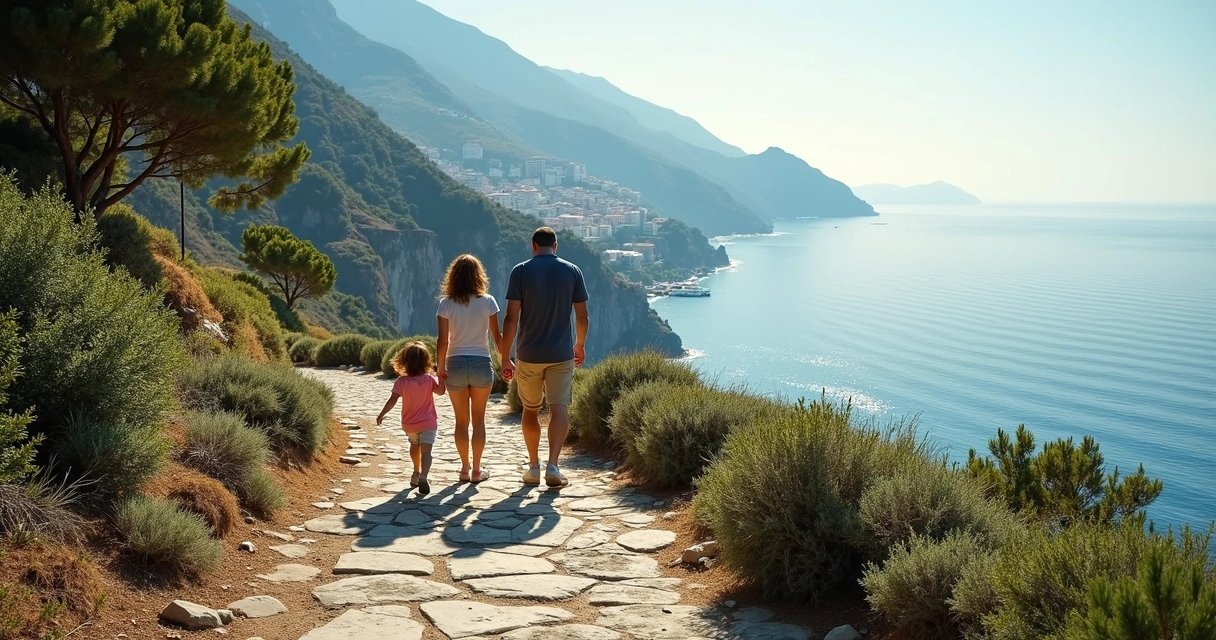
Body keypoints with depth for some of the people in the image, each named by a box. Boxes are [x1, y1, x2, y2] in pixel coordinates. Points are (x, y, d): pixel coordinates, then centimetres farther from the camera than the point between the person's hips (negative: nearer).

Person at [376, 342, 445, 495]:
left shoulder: (402, 381, -12)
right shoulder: (430, 379, -8)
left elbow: (393, 400, -16)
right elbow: (440, 391, 6)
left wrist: (382, 414, -9)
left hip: (409, 424, 2)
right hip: (428, 422, -2)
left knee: (414, 445, 27)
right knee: (425, 450, -12)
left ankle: (417, 473, 44)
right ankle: (423, 476, -35)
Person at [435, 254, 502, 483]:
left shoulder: (446, 304, -5)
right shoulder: (488, 302, -4)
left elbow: (443, 341, -7)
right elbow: (497, 336, 0)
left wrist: (440, 368, 3)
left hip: (455, 364, 0)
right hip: (481, 363, 0)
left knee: (461, 420, 12)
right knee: (479, 420, 10)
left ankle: (465, 469, 15)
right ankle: (476, 470, 12)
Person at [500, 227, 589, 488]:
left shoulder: (520, 271, -5)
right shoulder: (572, 271, 0)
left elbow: (511, 317, -9)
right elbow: (582, 316, 3)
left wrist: (505, 358, -3)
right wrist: (580, 345, 20)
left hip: (529, 354, 0)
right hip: (561, 354, 0)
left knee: (531, 410, 14)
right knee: (560, 408, -1)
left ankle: (533, 467, 21)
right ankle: (552, 465, -16)